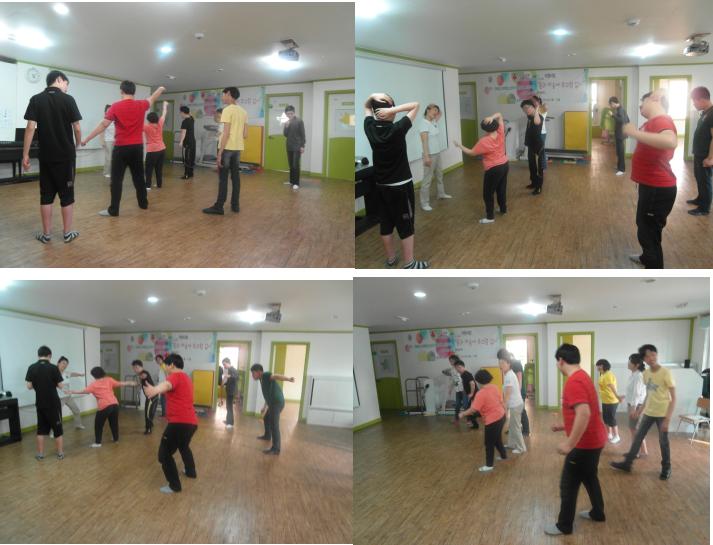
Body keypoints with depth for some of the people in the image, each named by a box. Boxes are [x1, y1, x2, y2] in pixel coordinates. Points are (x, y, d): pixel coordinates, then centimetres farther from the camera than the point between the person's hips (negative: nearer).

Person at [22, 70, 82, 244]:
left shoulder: (36, 99, 2)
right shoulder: (68, 99, -5)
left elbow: (30, 127, -5)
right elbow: (77, 128, -6)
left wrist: (25, 154, -1)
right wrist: (77, 145, 15)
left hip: (46, 155, 2)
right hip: (66, 154, -2)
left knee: (46, 195, 8)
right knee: (67, 194, 6)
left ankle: (46, 234, 11)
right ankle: (68, 233, 10)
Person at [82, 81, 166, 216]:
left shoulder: (116, 107, -9)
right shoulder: (141, 105, 2)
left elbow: (103, 125, -11)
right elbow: (152, 99, 23)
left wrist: (86, 139, -5)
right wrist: (160, 89, 45)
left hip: (121, 148, -4)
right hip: (137, 147, 4)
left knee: (116, 179, -1)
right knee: (138, 177, 17)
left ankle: (113, 210, -2)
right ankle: (143, 203, 28)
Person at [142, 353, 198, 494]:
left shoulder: (176, 376, -9)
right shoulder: (186, 378, 20)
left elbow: (167, 384, -35)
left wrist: (154, 390, -55)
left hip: (179, 422, -10)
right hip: (191, 422, 10)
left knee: (164, 454, -2)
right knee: (183, 446, 35)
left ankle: (174, 486, -1)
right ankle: (191, 471, 51)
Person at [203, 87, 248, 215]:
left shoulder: (227, 110, -12)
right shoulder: (243, 111, 11)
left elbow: (226, 133, -17)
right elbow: (245, 134, 11)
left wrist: (220, 152, -16)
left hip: (227, 148, -7)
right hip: (238, 148, 7)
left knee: (223, 178, -5)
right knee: (235, 177, 12)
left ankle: (219, 207, -4)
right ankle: (235, 205, 15)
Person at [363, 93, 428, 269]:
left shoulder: (370, 128, -6)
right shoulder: (397, 129, -19)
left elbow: (366, 107, 13)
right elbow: (416, 105, -14)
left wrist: (372, 97, -7)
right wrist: (393, 109, -23)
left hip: (381, 185, 6)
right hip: (401, 186, -6)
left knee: (385, 224, 14)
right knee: (406, 225, 3)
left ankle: (391, 258, 27)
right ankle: (409, 264, 10)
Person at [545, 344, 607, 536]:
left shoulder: (574, 382, -24)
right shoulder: (582, 376, 9)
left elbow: (584, 414, -34)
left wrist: (569, 444, -30)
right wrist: (564, 426, 25)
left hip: (585, 443, -10)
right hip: (594, 439, 10)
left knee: (568, 485, 3)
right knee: (589, 478, 26)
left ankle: (564, 526, 15)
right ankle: (598, 513, 43)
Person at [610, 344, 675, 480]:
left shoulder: (665, 373, -18)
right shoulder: (646, 373, 1)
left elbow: (673, 398, -17)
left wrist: (667, 418, -22)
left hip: (662, 414, -6)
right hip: (648, 413, 6)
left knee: (663, 442, 6)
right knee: (638, 437, 9)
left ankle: (666, 468, 24)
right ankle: (627, 463, 18)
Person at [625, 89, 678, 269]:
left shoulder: (661, 120, -22)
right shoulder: (653, 122, 10)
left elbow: (671, 142, -46)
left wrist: (636, 133, -41)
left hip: (658, 188, -11)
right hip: (651, 185, 11)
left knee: (648, 232, -5)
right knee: (644, 226, 29)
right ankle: (647, 258, 51)